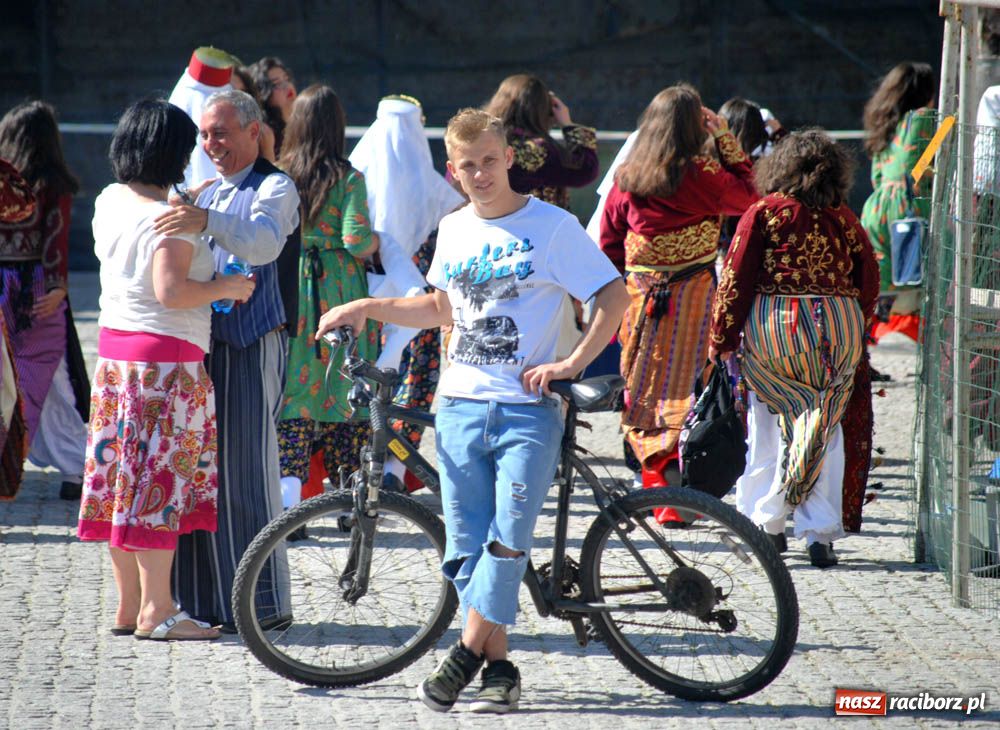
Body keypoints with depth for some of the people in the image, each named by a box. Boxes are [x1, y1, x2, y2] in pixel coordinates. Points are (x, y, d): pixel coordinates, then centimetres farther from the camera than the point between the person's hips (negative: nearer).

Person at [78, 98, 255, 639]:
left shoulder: (109, 202, 7)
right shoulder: (171, 218, -17)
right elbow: (170, 290, -25)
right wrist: (225, 287, -12)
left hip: (113, 347, 8)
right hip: (168, 358, -8)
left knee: (123, 475, 11)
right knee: (161, 479, -4)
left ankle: (128, 605, 17)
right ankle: (156, 610, -1)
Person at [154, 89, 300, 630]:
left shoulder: (275, 188, -4)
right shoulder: (210, 195, 23)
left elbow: (264, 242, -25)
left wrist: (208, 222, -42)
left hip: (255, 345, -8)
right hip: (210, 343, 8)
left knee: (247, 472, -8)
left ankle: (262, 604, -4)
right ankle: (209, 600, 11)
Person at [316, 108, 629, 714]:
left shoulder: (553, 227, -4)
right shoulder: (454, 231, 13)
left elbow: (615, 297, -4)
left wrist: (572, 363, -12)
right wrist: (367, 309, 18)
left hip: (527, 409, -5)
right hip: (461, 407, 5)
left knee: (506, 541, -14)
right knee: (467, 547, 2)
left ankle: (467, 654, -7)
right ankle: (499, 667, 9)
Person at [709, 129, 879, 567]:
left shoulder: (764, 212, 0)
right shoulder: (844, 218, 8)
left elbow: (736, 278, -3)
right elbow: (869, 281, 9)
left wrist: (723, 339, 2)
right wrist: (855, 331, 19)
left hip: (774, 323, -2)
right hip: (840, 326, 2)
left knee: (768, 428, 9)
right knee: (826, 432, 7)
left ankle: (766, 523, 10)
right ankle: (820, 533, 3)